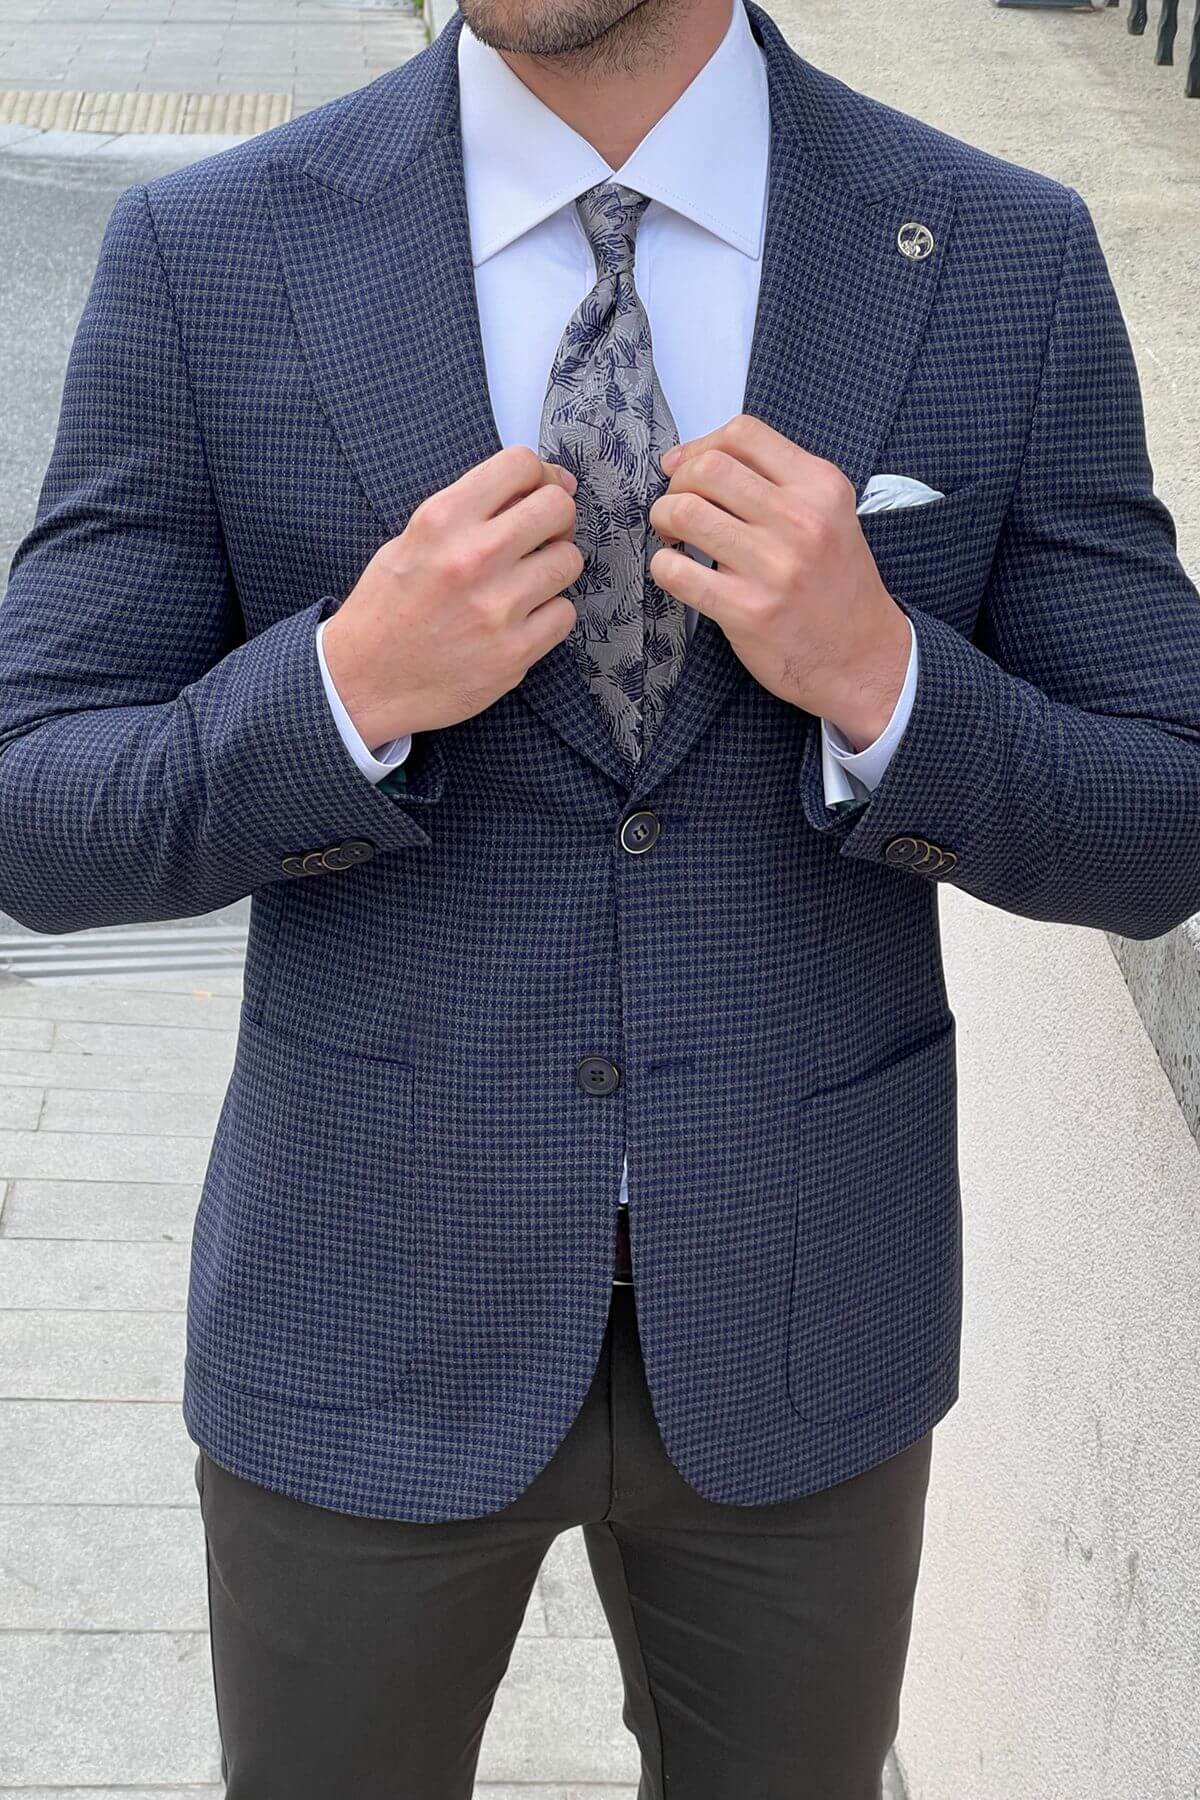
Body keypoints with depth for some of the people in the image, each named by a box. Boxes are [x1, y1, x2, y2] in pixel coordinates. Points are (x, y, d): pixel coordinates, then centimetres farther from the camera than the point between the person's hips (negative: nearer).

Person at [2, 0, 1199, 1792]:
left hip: (794, 1315, 1)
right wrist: (354, 684, -28)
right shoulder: (210, 255, -12)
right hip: (374, 1317, -1)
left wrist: (874, 672, -27)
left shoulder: (1006, 260, -10)